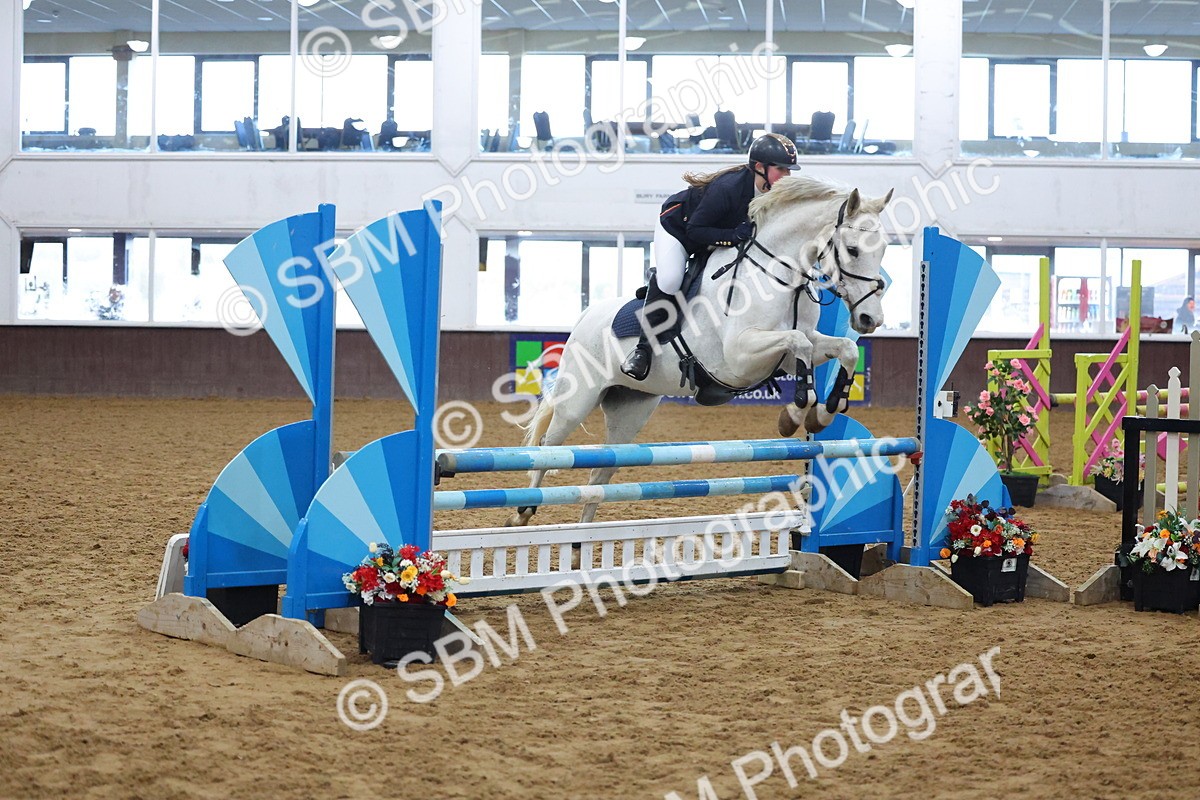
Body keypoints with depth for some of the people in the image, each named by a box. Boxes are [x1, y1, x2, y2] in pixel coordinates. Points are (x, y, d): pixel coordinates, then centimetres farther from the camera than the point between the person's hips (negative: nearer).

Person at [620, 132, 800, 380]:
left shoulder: (775, 193, -18)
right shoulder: (727, 188, -39)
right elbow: (695, 230, -34)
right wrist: (735, 235, -43)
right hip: (678, 226, -8)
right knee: (670, 278, -27)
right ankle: (644, 348, -18)